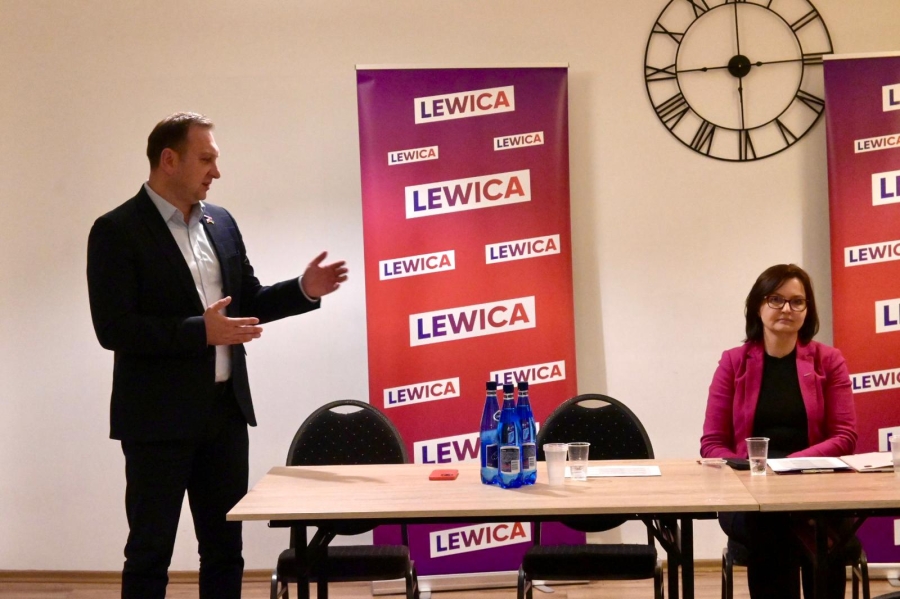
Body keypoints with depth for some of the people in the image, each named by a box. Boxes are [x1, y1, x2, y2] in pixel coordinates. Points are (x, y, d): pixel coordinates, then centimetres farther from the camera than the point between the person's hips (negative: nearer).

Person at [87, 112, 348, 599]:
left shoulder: (221, 222, 9)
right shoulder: (117, 231, -10)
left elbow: (246, 302, 16)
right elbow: (113, 328, -18)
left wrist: (303, 290, -1)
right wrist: (200, 332, -23)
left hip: (225, 409, 6)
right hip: (159, 416, -6)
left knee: (225, 548, 13)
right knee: (150, 552, 3)